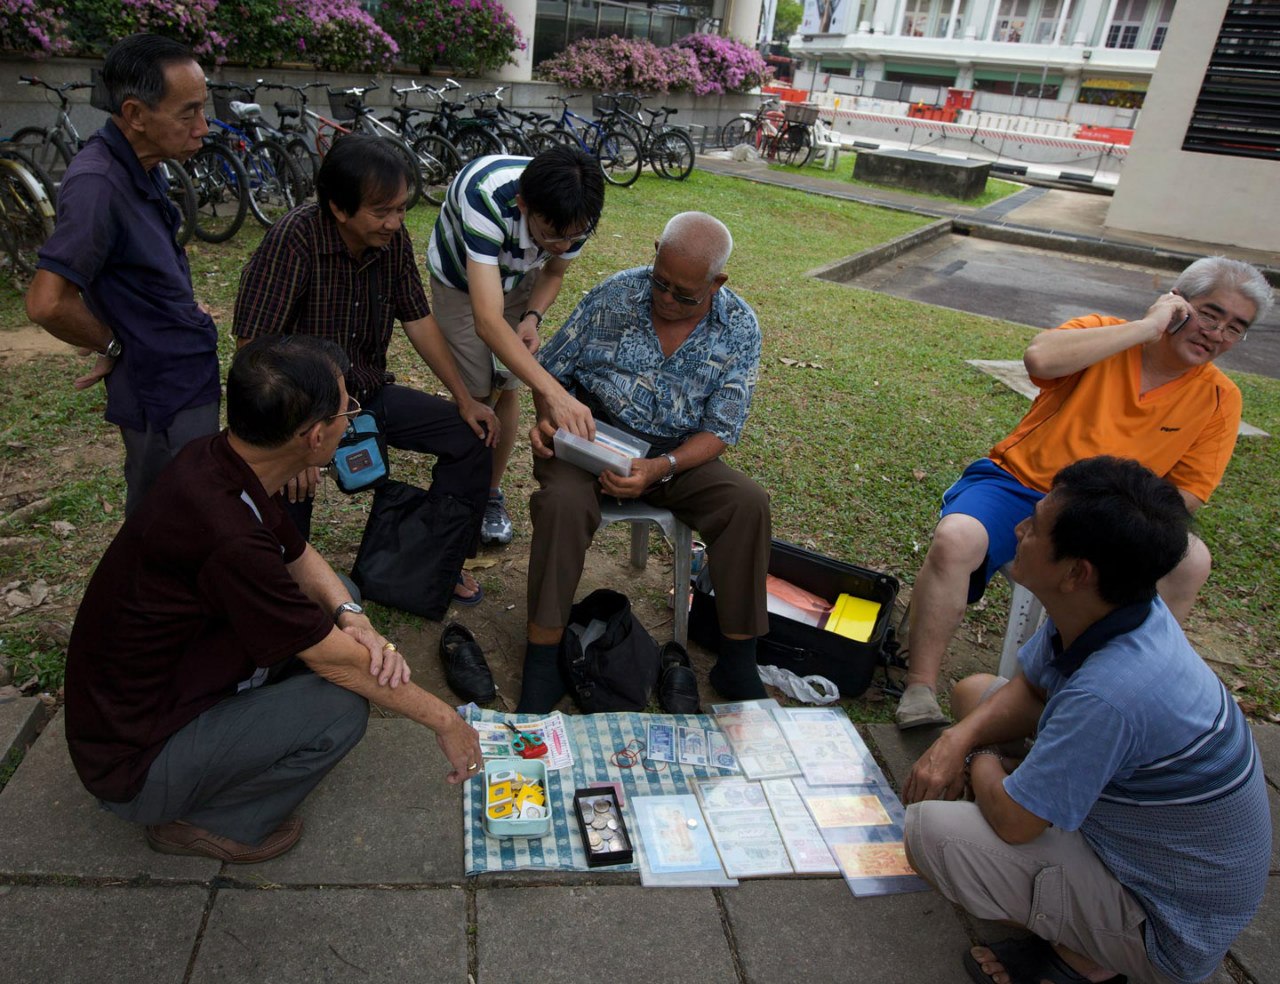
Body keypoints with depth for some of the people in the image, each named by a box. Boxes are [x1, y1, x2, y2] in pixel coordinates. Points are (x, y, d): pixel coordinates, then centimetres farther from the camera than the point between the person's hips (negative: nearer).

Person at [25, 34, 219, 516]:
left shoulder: (142, 166, 4)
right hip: (164, 396, -9)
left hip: (190, 381, 9)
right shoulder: (98, 182, -25)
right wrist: (115, 348, -14)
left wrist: (183, 307, 7)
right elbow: (47, 303, -30)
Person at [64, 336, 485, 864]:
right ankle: (196, 820, 1)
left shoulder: (216, 458, -9)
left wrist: (353, 617, -12)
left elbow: (296, 553, 7)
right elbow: (336, 662, -24)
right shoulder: (228, 536, -35)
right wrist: (442, 720, -11)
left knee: (333, 601, 3)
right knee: (339, 709, -22)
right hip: (132, 762, -8)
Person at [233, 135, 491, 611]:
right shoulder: (293, 239, -24)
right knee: (289, 479, -33)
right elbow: (254, 347, -25)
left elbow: (418, 321, 4)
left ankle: (437, 572, 11)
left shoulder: (394, 238, -6)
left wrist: (465, 400, -1)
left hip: (369, 392, 6)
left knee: (473, 436, -5)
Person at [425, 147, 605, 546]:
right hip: (460, 279, -3)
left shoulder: (573, 213, -29)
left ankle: (492, 492, 20)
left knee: (507, 389, 0)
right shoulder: (486, 198, -46)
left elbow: (553, 273, -6)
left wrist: (532, 317, -27)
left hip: (518, 280, 3)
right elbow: (487, 321, -53)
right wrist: (555, 393, -62)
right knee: (477, 394, -6)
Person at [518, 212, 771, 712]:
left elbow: (719, 431, -9)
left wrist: (661, 468, -27)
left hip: (676, 454, 1)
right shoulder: (612, 297, -9)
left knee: (749, 502, -24)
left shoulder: (739, 328, -8)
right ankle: (542, 663, -22)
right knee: (563, 501, -33)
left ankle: (737, 660, -10)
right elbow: (551, 370, 2)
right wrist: (547, 417, -21)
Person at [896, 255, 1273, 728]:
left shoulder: (1220, 399, 4)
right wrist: (1147, 326, -21)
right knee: (954, 540, -32)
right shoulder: (1105, 336, -4)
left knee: (1191, 560, -23)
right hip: (1020, 482, -3)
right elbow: (1040, 358, -27)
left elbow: (1186, 494, 2)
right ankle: (919, 693, -20)